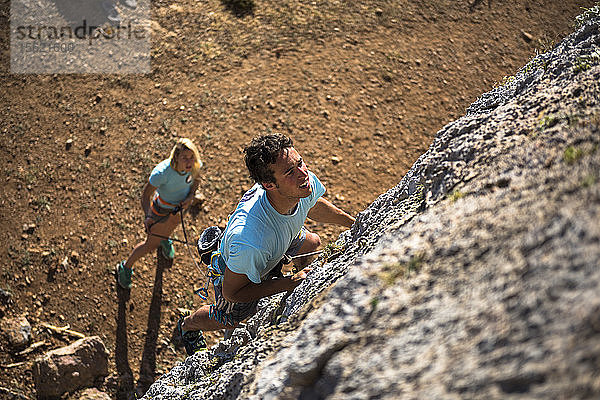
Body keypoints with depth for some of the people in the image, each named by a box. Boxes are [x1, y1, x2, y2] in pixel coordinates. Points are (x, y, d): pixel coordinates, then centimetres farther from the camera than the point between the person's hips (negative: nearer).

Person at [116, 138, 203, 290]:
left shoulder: (194, 164, -28)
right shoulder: (162, 172, -42)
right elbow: (146, 194, -28)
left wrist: (190, 197, -19)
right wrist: (147, 216, -38)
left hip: (181, 204, 5)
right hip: (162, 208, -5)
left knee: (173, 224, 37)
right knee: (152, 244, 11)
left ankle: (164, 239, 74)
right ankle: (125, 267, 37)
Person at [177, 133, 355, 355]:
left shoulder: (306, 180, -33)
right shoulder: (250, 240, -52)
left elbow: (313, 206, -5)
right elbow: (232, 292, -32)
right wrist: (289, 284, -36)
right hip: (234, 269, -5)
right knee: (229, 319, 23)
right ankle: (188, 325, 56)